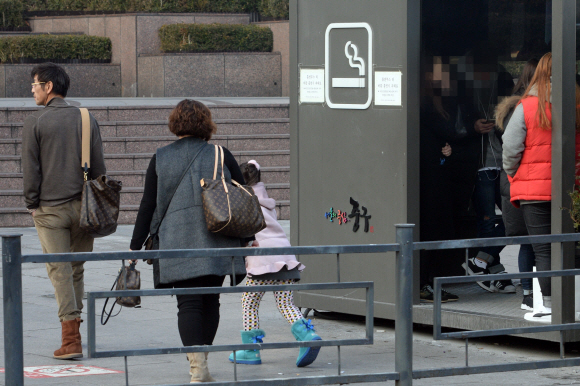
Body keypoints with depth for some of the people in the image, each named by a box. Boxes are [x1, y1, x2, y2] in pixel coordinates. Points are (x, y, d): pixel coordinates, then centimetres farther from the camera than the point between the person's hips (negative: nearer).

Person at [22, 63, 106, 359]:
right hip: (82, 206, 3)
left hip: (49, 209, -3)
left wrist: (32, 204, 5)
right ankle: (73, 325, 18)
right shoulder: (85, 119, 4)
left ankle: (71, 338, -10)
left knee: (59, 270, -3)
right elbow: (99, 166, 5)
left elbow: (30, 169, -5)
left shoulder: (34, 122, -6)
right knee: (77, 269, 13)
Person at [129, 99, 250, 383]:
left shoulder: (160, 159, 4)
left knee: (188, 303, -3)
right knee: (210, 301, 13)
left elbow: (148, 206, 4)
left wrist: (136, 246, 9)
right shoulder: (221, 156, 5)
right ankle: (201, 367, 19)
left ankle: (197, 367, -17)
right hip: (216, 242, 1)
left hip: (177, 242, -1)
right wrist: (247, 239, 17)